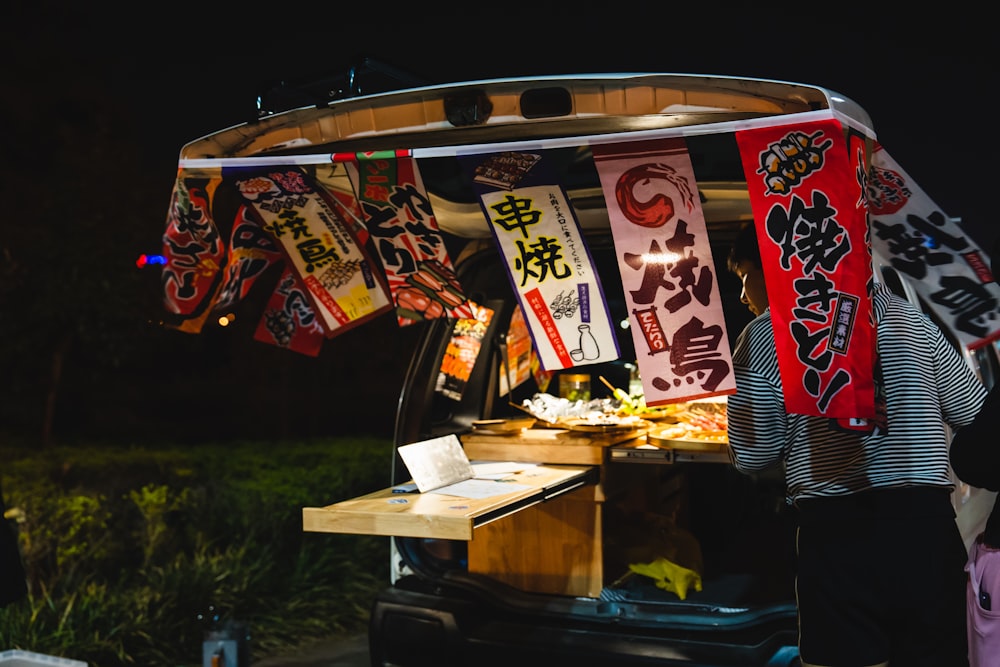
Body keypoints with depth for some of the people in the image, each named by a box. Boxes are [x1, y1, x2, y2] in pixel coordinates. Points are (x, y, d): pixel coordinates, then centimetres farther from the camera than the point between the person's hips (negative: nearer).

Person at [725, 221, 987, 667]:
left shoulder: (763, 337, 0)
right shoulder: (906, 315, 11)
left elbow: (752, 456, 2)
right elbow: (971, 410, 15)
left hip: (838, 530, -3)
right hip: (927, 521, 3)